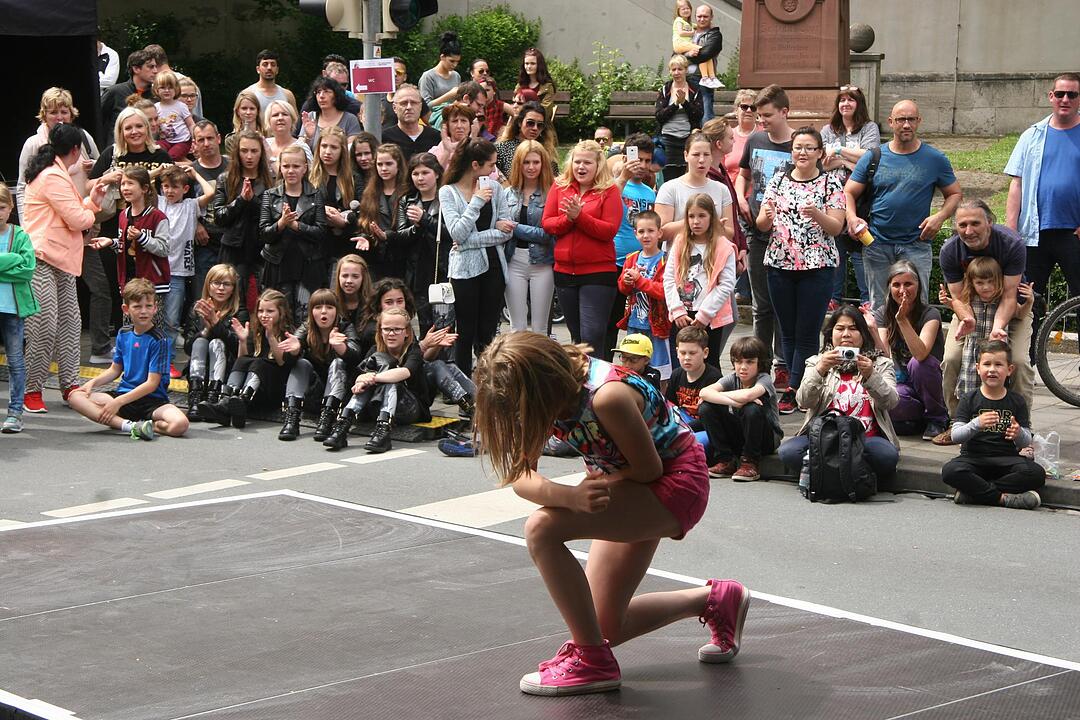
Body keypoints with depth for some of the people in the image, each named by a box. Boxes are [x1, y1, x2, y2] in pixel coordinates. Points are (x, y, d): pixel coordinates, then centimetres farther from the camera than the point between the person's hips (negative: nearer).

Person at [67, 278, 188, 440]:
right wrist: (93, 382, 0)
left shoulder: (159, 339, -11)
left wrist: (118, 402, -18)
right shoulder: (123, 334, 8)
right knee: (75, 397, -17)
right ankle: (129, 425, -28)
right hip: (124, 394, 5)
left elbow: (152, 384, -14)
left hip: (153, 400, -5)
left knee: (180, 424, -35)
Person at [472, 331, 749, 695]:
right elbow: (520, 477, -15)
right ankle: (715, 600, 28)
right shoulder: (541, 392, -11)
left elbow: (649, 468, -23)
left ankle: (592, 661, -15)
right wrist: (568, 496, -35)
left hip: (676, 479, -9)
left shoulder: (606, 396, -35)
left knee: (542, 529, -28)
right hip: (632, 487, 9)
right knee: (604, 626, 9)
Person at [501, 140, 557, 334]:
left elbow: (549, 233, -12)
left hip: (542, 262, -3)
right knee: (517, 326, 7)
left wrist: (516, 228, -13)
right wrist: (500, 227, -14)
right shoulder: (508, 193, 8)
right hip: (515, 261, 3)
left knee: (539, 328, 4)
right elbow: (499, 226, 8)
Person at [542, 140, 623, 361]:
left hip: (598, 273, -5)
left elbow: (609, 230, -13)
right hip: (565, 271, 5)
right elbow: (547, 224, 1)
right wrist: (568, 218, -16)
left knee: (592, 337, -12)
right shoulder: (559, 187, 7)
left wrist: (579, 216, -21)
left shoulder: (609, 190, -4)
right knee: (577, 337, 16)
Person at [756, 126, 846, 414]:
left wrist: (817, 213, -23)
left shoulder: (831, 183, 1)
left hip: (818, 266, -4)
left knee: (806, 333, -5)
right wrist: (767, 217, -16)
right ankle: (804, 391, 16)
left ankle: (792, 392, -3)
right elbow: (762, 225, 7)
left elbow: (836, 228, -5)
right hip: (780, 264, 4)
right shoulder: (778, 181, 9)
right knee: (788, 332, 7)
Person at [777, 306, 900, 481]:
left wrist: (870, 376, -20)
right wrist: (820, 370, -18)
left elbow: (890, 402, -2)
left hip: (867, 438, -1)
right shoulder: (817, 362, 17)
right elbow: (804, 401, -1)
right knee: (788, 452, -29)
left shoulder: (881, 364, 16)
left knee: (887, 456, -35)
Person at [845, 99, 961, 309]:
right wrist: (852, 218, -15)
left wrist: (940, 217, -11)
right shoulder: (873, 158, 5)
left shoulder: (935, 159, 3)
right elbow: (849, 192, 6)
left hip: (916, 246, -1)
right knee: (878, 307, 8)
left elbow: (954, 194, 10)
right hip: (877, 245, 1)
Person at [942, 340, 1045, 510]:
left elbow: (1026, 442, 4)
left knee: (1037, 474, -28)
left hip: (1007, 458, 2)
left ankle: (972, 493, -24)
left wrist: (1019, 434, -21)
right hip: (975, 457, -2)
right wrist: (977, 424, -26)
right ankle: (1003, 498, -24)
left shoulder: (1017, 402, 7)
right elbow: (955, 436, -6)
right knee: (950, 471, -33)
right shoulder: (970, 400, 4)